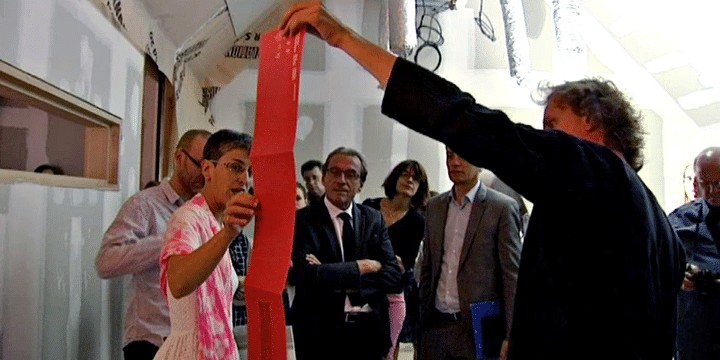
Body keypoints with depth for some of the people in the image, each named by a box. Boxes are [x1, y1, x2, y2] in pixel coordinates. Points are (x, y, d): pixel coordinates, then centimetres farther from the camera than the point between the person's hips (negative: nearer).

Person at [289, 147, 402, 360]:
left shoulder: (374, 220, 5)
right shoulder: (302, 220, -6)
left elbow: (394, 276, -4)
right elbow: (302, 274, -20)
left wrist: (340, 283, -16)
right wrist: (360, 267, -14)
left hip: (368, 333, 3)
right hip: (320, 334, -3)